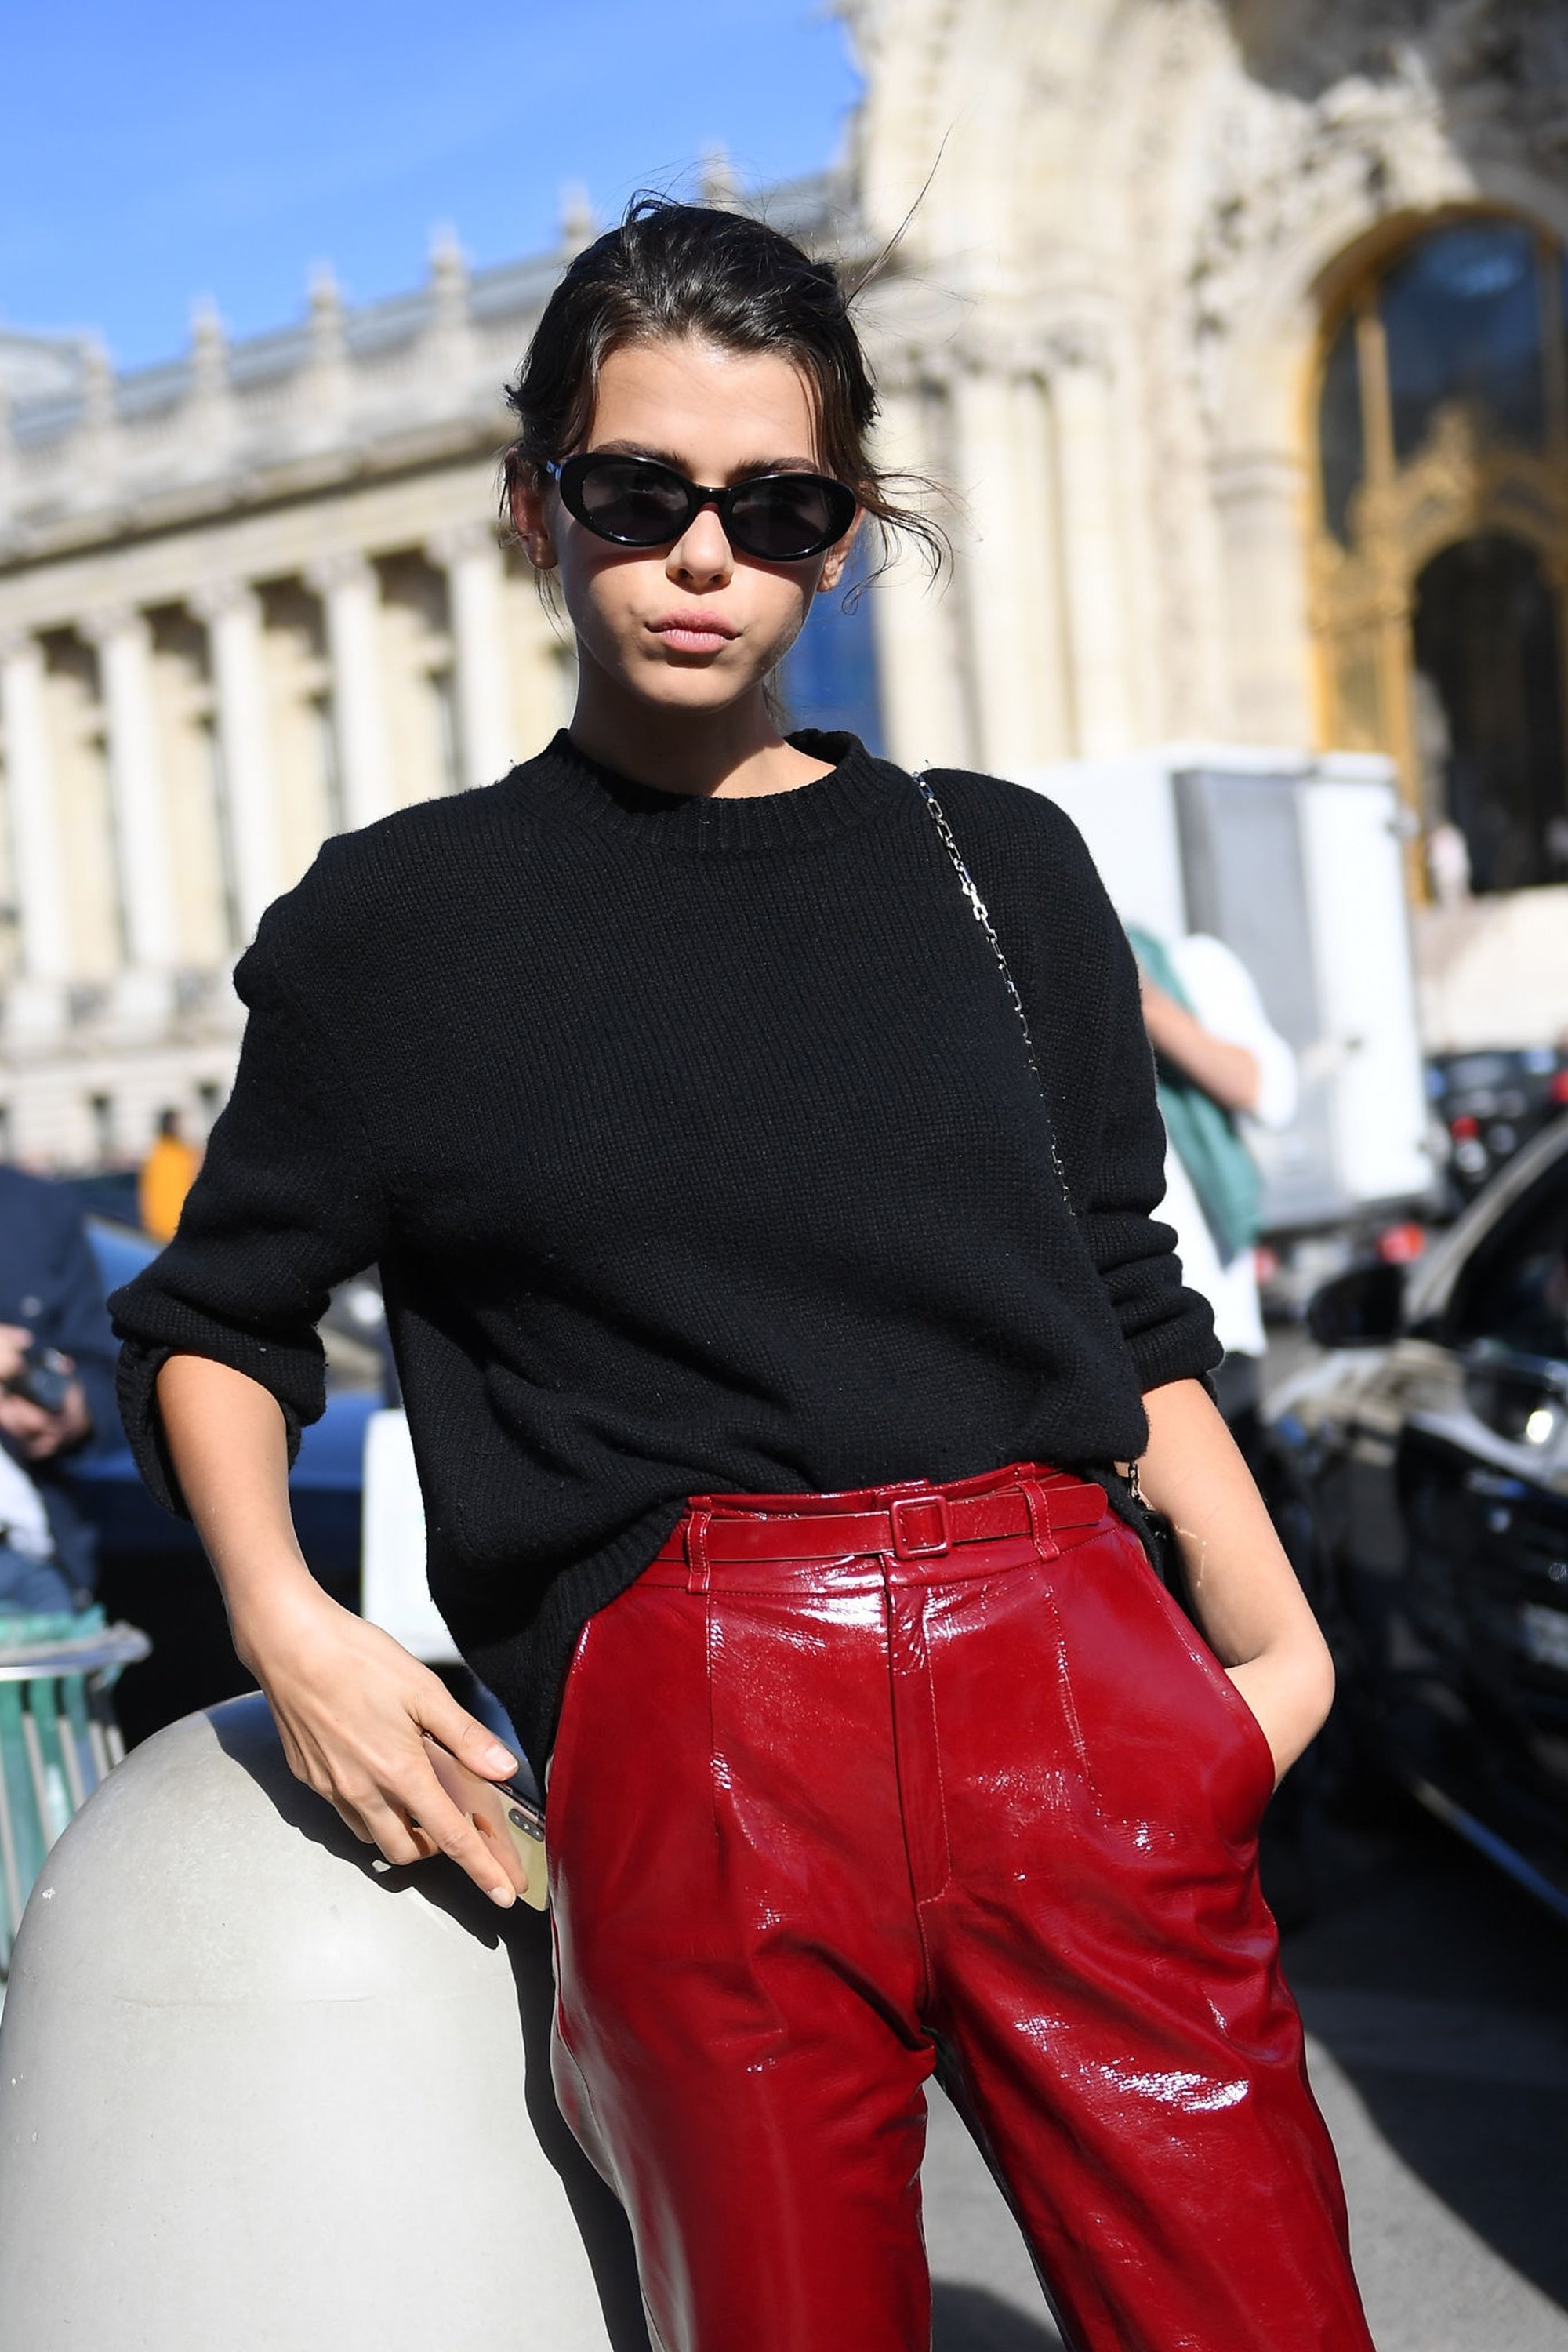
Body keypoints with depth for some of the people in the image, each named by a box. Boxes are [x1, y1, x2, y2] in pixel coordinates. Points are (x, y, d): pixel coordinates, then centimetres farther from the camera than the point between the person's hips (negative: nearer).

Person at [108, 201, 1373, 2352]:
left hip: (1071, 1675, 2)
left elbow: (1127, 1299, 17)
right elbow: (215, 1320, 17)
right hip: (689, 1726, -1)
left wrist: (1273, 1637, 5)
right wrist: (285, 1625, 0)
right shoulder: (401, 923, 9)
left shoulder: (996, 864, 15)